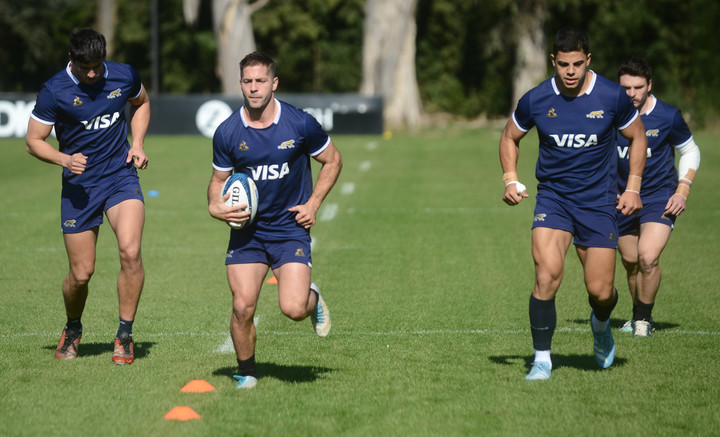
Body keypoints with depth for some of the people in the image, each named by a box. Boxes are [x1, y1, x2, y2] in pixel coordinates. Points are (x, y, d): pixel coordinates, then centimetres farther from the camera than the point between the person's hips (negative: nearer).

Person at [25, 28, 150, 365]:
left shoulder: (125, 77, -2)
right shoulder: (54, 92, -12)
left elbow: (141, 103, 21)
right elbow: (33, 141, -3)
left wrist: (137, 144, 6)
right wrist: (64, 159, -21)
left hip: (121, 177, 1)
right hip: (79, 186, -1)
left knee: (130, 252, -22)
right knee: (81, 273, 2)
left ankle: (125, 336, -7)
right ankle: (72, 331, 34)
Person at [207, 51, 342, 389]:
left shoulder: (300, 124, -9)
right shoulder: (227, 133, -5)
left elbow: (332, 161, 7)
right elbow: (219, 179, 10)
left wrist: (313, 203, -2)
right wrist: (215, 206, -11)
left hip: (290, 228, -1)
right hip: (246, 231, 1)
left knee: (293, 308, -15)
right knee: (242, 308, -10)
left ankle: (313, 298, 22)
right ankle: (246, 372, 14)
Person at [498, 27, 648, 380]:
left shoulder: (612, 96, -9)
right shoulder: (536, 100, -7)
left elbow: (637, 137, 8)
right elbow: (510, 137, 12)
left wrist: (633, 188, 1)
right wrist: (510, 179, -2)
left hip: (599, 201, 0)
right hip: (552, 197, 0)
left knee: (600, 291, -2)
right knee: (547, 274, -22)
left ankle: (600, 324, 36)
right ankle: (542, 359, -10)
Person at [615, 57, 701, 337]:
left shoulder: (667, 117, -11)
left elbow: (690, 152, 4)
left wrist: (682, 191, -6)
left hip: (659, 197, -3)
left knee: (648, 257, -20)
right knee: (631, 263, 11)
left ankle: (644, 317, 0)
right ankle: (639, 317, 35)